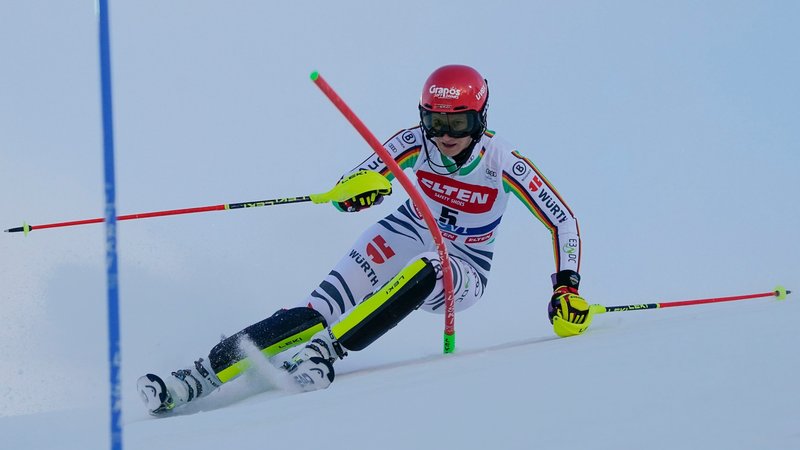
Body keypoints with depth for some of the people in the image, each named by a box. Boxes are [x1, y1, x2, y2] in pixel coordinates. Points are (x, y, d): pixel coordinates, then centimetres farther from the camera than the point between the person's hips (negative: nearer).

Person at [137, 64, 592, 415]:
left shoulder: (504, 163, -22)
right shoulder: (415, 144, -16)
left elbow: (563, 222, -14)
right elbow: (347, 194, -16)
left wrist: (567, 288, -24)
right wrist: (358, 191, -41)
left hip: (462, 272, -2)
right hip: (406, 235, 2)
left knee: (424, 268, -40)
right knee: (319, 310, -21)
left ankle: (325, 349, -43)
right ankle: (205, 374, -27)